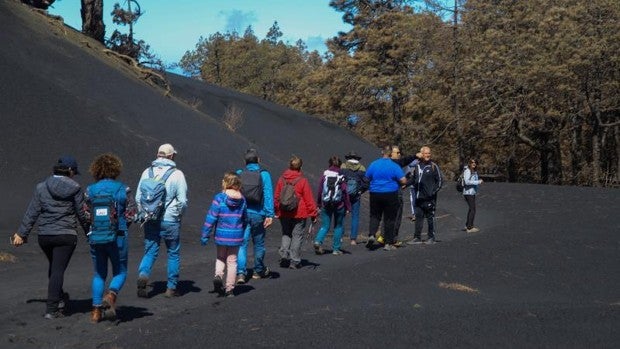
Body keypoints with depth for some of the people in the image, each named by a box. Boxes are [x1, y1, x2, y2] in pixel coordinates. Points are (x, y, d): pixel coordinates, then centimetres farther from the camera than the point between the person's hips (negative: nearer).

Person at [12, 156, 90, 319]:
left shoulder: (41, 187, 2)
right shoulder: (75, 189, -5)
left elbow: (32, 213, 1)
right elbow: (82, 214, -1)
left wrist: (21, 233, 7)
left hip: (44, 236, 3)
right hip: (66, 236, -3)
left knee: (53, 267, 23)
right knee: (58, 270, -1)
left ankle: (60, 299, 33)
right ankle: (52, 309, -6)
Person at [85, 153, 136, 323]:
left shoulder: (90, 190, -1)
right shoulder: (123, 189, -6)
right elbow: (131, 214, -4)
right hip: (118, 237, -2)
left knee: (99, 274, 15)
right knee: (120, 272, 13)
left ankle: (96, 310, 10)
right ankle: (111, 295, -14)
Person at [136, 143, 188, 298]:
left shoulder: (147, 172, 3)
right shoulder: (177, 174, -7)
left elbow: (138, 197, 5)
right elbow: (182, 200, -9)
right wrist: (179, 215, 8)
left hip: (150, 220, 3)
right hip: (170, 220, -3)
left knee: (150, 252, 9)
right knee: (173, 253, 11)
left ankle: (143, 275, -17)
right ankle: (171, 288, 14)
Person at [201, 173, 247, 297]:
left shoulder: (219, 198, -12)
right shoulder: (242, 200, 0)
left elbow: (211, 218, -12)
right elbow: (245, 219, 10)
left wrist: (205, 235, -5)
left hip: (221, 235, -2)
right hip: (236, 236, 2)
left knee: (220, 258, 19)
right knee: (232, 261, 11)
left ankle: (218, 275, -7)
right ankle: (229, 289, 13)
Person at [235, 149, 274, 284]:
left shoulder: (239, 174, 1)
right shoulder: (264, 174, -4)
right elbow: (268, 195, -9)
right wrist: (270, 214, -9)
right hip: (258, 214, -1)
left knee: (242, 244, 0)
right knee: (259, 243, 14)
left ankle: (240, 273, -14)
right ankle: (259, 271, 30)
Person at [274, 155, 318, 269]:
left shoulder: (281, 179, 1)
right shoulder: (303, 181, -9)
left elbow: (276, 197, 8)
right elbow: (309, 199, -7)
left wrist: (277, 211, 19)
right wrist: (313, 214, 0)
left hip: (284, 213, 3)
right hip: (299, 214, -3)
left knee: (286, 235, 17)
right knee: (297, 236, 4)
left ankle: (284, 254, 1)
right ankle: (295, 261, 6)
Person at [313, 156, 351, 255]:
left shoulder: (325, 174, -1)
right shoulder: (341, 176, -6)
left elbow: (320, 190, 2)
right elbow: (345, 192, -7)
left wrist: (318, 204, 12)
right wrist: (348, 207, -1)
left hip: (326, 205, 1)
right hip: (339, 205, -1)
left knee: (325, 226, 8)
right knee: (338, 226, 13)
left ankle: (318, 241, -18)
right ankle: (336, 249, 13)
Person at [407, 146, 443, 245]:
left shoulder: (434, 166, -2)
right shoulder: (417, 166, 12)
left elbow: (439, 180, -2)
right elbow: (413, 179, 20)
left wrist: (434, 191, -12)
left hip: (429, 198, -5)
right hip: (419, 197, 5)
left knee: (430, 218, 1)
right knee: (418, 217, 8)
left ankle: (431, 238, 10)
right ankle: (417, 237, 13)